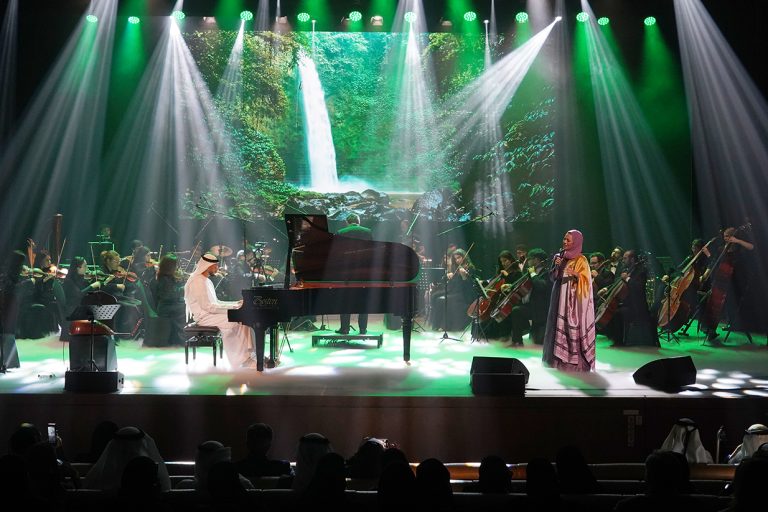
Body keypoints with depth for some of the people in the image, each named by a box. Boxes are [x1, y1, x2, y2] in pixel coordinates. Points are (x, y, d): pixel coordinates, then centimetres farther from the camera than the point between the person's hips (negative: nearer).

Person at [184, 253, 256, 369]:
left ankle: (246, 357, -11)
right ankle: (239, 361, -17)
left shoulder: (206, 281, 18)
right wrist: (233, 306, -18)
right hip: (203, 317, -10)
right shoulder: (197, 282, -15)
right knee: (236, 323, -25)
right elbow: (208, 307, -20)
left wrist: (236, 303, 8)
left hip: (211, 313, 10)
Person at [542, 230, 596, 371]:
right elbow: (553, 277, 11)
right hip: (559, 297, 6)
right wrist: (556, 266, -7)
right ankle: (559, 360, 11)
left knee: (572, 329, -8)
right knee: (558, 326, 5)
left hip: (573, 299, -6)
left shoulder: (581, 260, -6)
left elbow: (586, 280, -12)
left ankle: (575, 362, -5)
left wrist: (576, 274, -30)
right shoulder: (560, 256, 12)